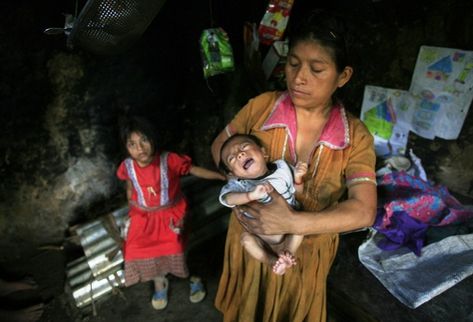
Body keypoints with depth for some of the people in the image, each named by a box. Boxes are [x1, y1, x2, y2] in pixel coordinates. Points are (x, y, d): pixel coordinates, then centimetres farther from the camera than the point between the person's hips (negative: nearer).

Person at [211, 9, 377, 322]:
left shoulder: (355, 136, -20)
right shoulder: (261, 107, -18)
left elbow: (364, 212, -28)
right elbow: (220, 146, -3)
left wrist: (292, 223, -39)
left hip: (307, 249, -1)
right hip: (251, 237, 1)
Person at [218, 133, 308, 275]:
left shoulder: (282, 167, -9)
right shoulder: (239, 184, -16)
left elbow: (298, 191, 5)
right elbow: (226, 198, -39)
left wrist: (297, 178, -17)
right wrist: (251, 195, -55)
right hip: (263, 238, -1)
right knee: (246, 238, -24)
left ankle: (288, 253, -16)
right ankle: (273, 261, -18)